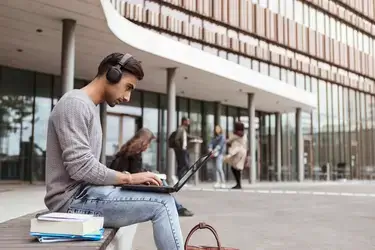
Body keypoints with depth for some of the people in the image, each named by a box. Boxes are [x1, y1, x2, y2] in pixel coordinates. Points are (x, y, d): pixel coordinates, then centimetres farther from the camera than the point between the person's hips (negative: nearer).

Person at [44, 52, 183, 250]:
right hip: (74, 199, -10)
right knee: (162, 203, -15)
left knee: (162, 198, 10)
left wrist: (126, 178, 4)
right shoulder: (75, 104, -13)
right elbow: (80, 168, -22)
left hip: (83, 193, 10)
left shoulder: (91, 107, 19)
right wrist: (129, 178, -14)